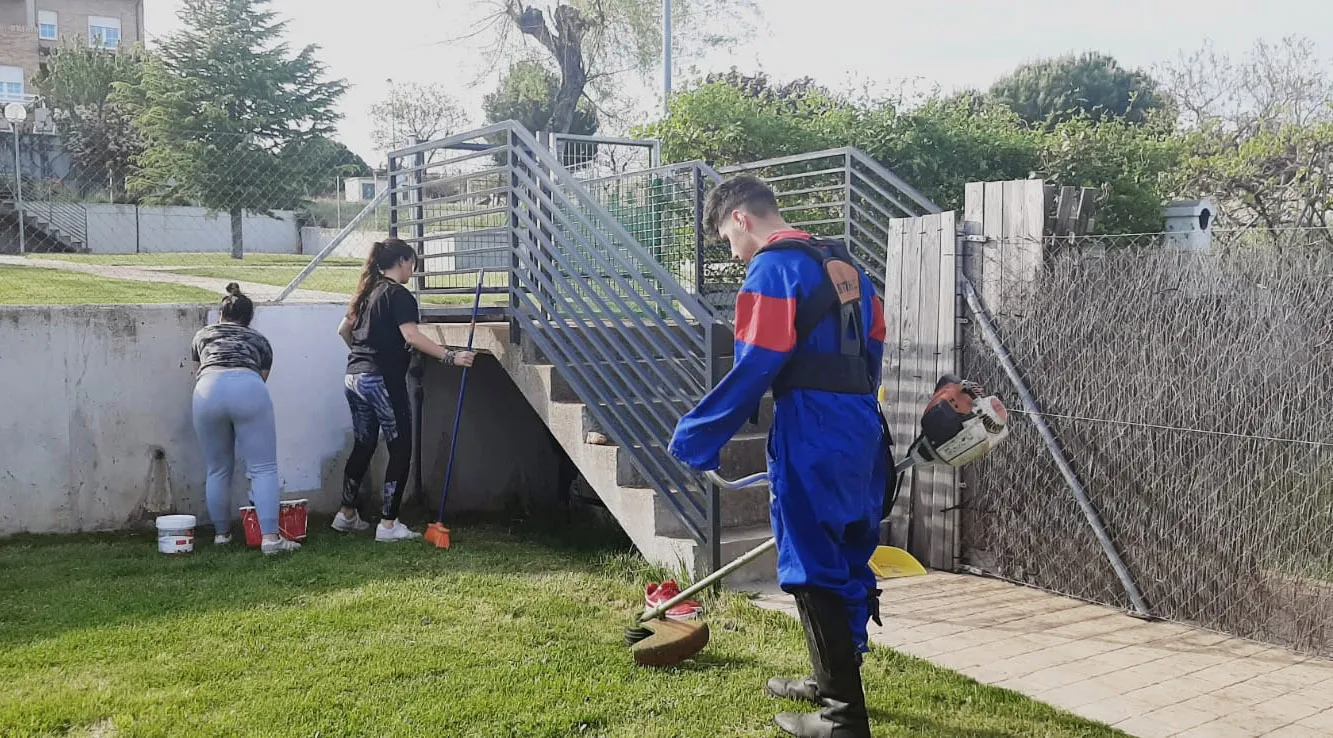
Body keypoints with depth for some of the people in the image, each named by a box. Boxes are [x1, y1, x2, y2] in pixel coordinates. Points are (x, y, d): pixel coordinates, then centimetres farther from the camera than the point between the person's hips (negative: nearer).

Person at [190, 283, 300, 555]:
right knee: (263, 468, -1)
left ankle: (221, 533, 26)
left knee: (218, 470, 15)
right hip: (248, 387, -1)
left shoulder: (203, 335, 35)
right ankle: (270, 537, -9)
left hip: (208, 390, 2)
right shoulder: (259, 340, 31)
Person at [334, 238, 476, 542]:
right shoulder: (399, 295, -10)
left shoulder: (369, 292, 15)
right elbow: (411, 337, -24)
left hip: (354, 378, 9)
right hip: (383, 380, -9)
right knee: (400, 450, -2)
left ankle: (346, 514, 26)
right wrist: (451, 356, -29)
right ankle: (388, 524, -2)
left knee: (363, 447, 18)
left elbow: (344, 329, 24)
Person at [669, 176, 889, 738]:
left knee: (813, 567, 0)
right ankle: (833, 678, 35)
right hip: (862, 429, 9)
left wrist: (694, 439, -8)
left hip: (812, 437, -9)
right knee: (845, 558, 19)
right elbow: (872, 349, 18)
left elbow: (753, 370, -16)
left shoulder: (773, 268, -10)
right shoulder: (842, 263, 16)